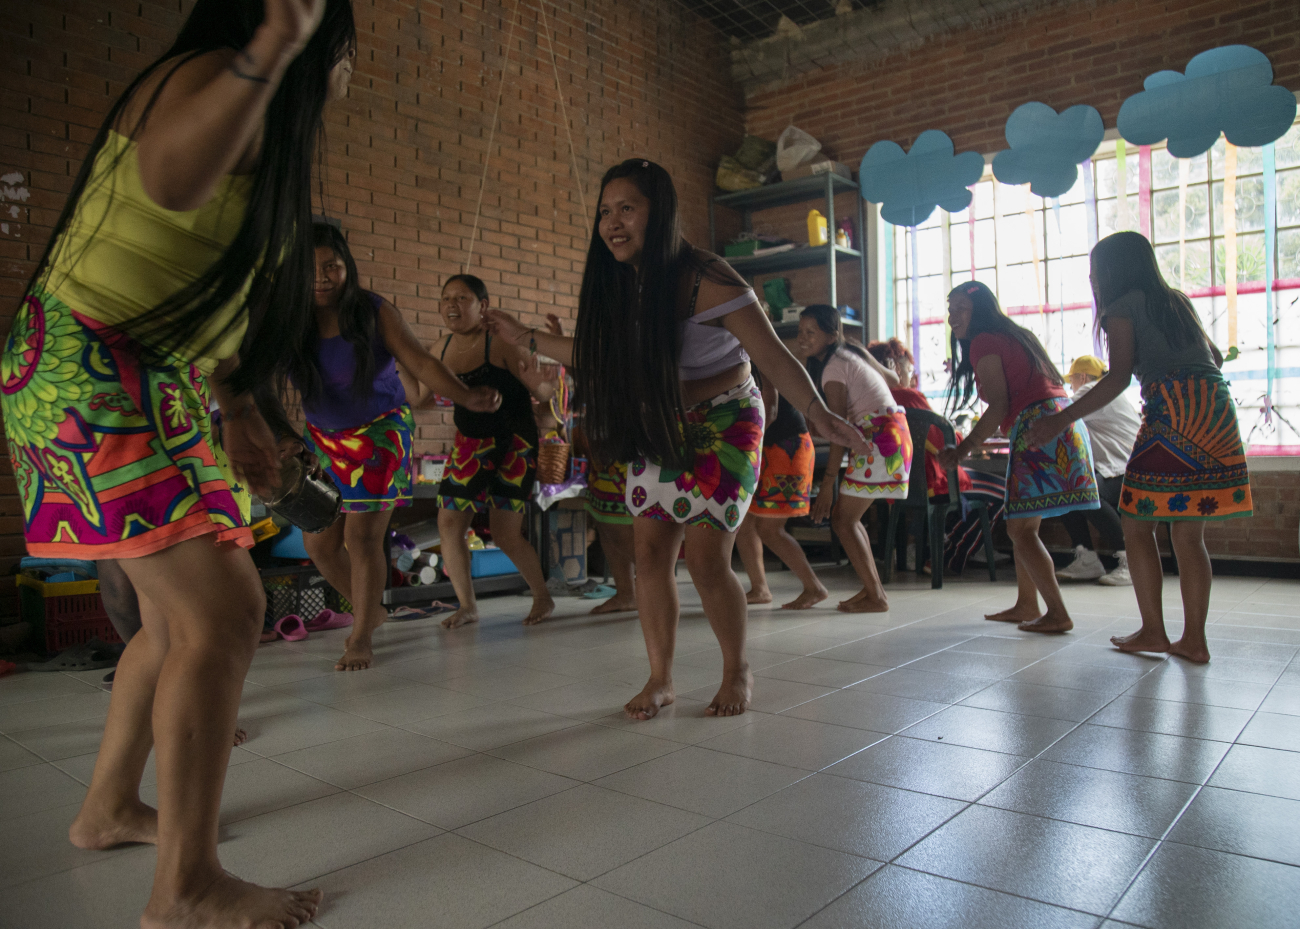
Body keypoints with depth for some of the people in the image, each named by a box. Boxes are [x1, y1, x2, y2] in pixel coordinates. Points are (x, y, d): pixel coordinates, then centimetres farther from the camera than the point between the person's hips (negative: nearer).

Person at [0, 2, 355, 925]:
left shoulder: (267, 125, 19)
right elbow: (170, 181, -35)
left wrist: (238, 409, 15)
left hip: (153, 390, 11)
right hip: (89, 371, -11)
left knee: (178, 617, 16)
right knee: (223, 609, -14)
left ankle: (110, 809, 33)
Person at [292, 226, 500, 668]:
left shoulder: (374, 312, -13)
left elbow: (422, 363, -19)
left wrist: (466, 396, -35)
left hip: (379, 433, -4)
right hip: (322, 437, 4)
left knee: (362, 538, -8)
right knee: (318, 542, 5)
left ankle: (361, 637, 12)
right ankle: (370, 610, 31)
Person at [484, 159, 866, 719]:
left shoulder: (704, 279, -20)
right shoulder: (619, 286, 1)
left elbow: (772, 355, -24)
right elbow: (599, 355, 17)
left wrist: (817, 412, -39)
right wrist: (527, 338, 19)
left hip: (721, 426, -6)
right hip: (656, 431, 6)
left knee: (705, 558, -9)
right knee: (649, 552, 1)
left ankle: (738, 671, 16)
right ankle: (660, 678, 16)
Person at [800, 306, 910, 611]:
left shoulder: (833, 368, -14)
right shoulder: (854, 352, 12)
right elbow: (894, 380, 24)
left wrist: (828, 483, -21)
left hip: (879, 438, -10)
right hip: (894, 431, 10)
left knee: (842, 520, -6)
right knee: (847, 515, 13)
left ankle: (876, 597, -3)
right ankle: (873, 587, 19)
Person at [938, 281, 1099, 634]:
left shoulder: (984, 342, -5)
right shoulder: (1015, 336, 23)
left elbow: (998, 406, -14)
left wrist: (961, 451, -13)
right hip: (1063, 425, 10)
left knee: (1021, 529, -7)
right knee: (1022, 524, 15)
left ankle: (1058, 614, -5)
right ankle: (1026, 605, 21)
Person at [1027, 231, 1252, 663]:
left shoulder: (1122, 308, 3)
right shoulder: (1177, 300, 25)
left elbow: (1118, 378, -10)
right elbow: (1214, 356, 33)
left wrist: (1061, 420, -10)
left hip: (1172, 410, -7)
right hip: (1218, 409, 7)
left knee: (1137, 526, 2)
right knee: (1188, 533, 9)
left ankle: (1153, 632, 3)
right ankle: (1194, 640, 10)